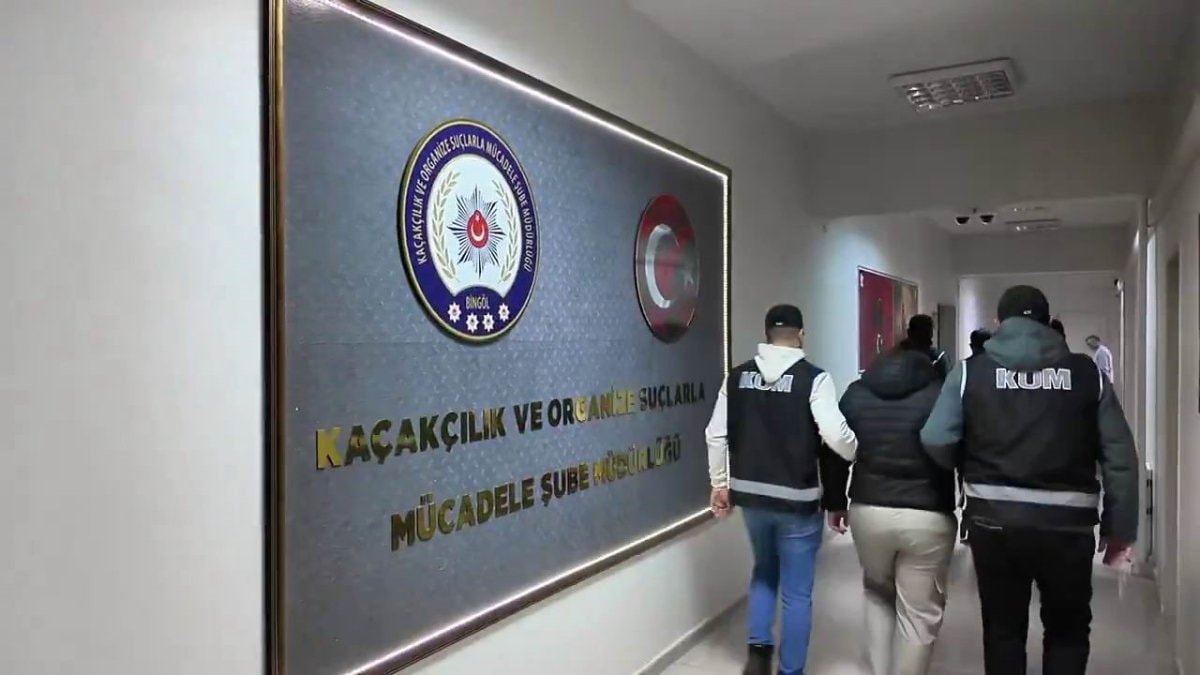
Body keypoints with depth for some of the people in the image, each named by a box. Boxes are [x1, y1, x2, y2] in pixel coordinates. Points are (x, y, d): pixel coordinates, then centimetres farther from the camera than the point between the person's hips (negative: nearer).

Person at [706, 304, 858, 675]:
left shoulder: (738, 376, 2)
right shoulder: (813, 378, -12)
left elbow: (716, 435, 3)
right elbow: (835, 434, -22)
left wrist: (720, 484, 13)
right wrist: (859, 454, -1)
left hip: (751, 494, 4)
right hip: (798, 500, -4)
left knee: (764, 572, 26)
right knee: (797, 593, 10)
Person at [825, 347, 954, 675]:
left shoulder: (856, 392, 6)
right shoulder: (939, 393, -4)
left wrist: (835, 502, 17)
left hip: (868, 511, 3)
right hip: (927, 519, -3)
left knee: (877, 594, 26)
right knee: (919, 615, 10)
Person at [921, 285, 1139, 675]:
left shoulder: (972, 371, -1)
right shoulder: (1087, 373, 3)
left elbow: (935, 441, -10)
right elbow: (1120, 456, 0)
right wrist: (1120, 527, 8)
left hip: (994, 521, 0)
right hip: (1067, 523, 1)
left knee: (1002, 628, 17)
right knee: (1068, 629, 22)